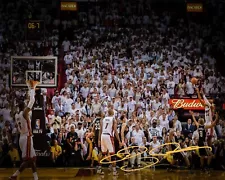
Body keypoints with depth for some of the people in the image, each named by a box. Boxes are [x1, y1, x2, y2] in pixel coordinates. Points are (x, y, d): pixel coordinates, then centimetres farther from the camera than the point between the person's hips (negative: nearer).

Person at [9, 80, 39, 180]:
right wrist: (32, 88, -7)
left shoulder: (18, 116, 15)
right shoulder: (25, 112, -11)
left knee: (32, 158, 12)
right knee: (27, 159, -9)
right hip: (26, 137, -9)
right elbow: (32, 100, -13)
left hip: (23, 137, 9)